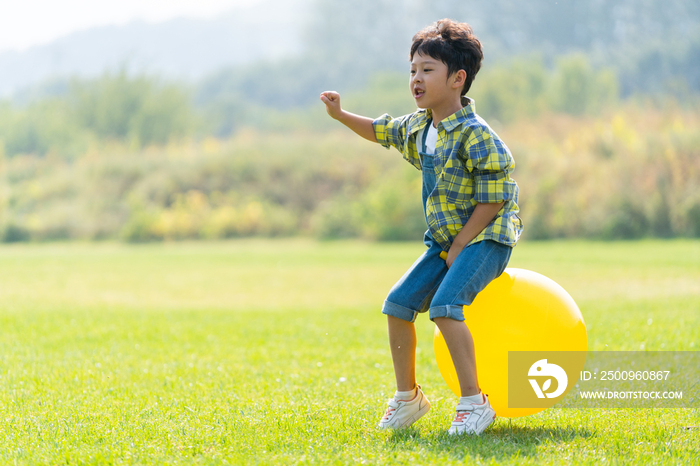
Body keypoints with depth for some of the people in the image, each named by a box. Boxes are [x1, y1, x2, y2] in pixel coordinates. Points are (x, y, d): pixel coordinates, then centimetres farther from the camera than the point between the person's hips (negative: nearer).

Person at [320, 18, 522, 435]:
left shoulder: (475, 135, -21)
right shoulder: (416, 127, 5)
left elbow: (491, 200, -20)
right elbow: (380, 132, 27)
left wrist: (458, 248, -17)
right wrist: (342, 116, 13)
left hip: (485, 238, -8)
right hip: (446, 240, 8)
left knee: (444, 304, -26)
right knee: (398, 303, 0)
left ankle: (474, 403, -20)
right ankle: (408, 397, 16)